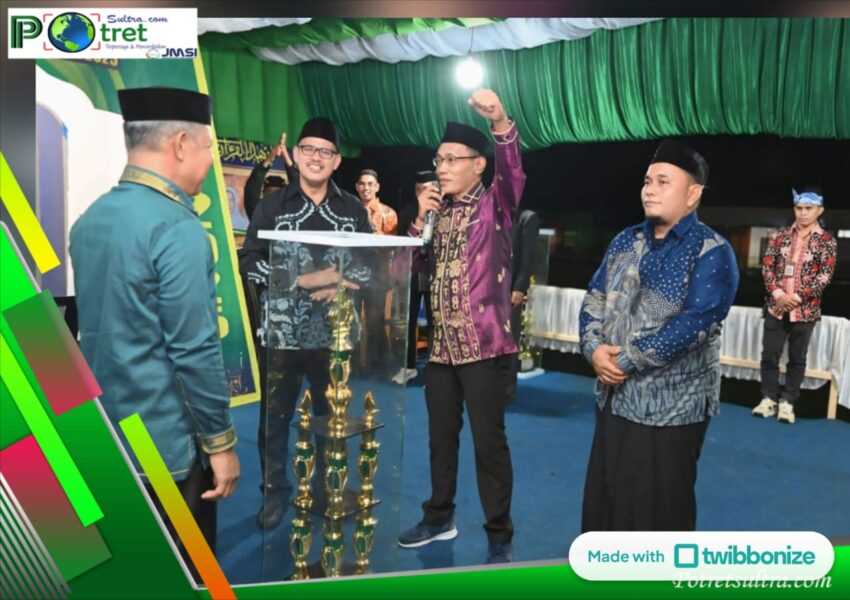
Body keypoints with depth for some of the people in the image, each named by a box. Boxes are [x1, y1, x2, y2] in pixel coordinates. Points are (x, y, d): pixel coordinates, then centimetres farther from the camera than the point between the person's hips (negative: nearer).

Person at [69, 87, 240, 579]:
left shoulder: (89, 219, 5)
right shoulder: (176, 228, -21)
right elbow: (194, 351, -22)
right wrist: (220, 441, -13)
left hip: (103, 437, 8)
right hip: (165, 445, -8)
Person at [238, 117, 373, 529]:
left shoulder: (353, 209, 6)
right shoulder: (272, 206, 1)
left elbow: (370, 263, 7)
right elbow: (249, 263, -6)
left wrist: (340, 284, -13)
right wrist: (303, 279, -16)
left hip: (334, 334, 2)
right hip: (281, 334, -1)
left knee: (333, 416, 15)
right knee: (274, 419, 9)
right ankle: (275, 492, 29)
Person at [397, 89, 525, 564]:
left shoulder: (495, 204, -2)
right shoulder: (438, 211, 14)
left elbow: (513, 170, -23)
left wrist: (501, 120, -39)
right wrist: (421, 219, -4)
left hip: (485, 345, -6)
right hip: (441, 345, 6)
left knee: (489, 442, 2)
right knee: (441, 436, 17)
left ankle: (500, 537, 17)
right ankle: (440, 517, 35)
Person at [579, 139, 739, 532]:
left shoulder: (711, 253, -11)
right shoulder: (625, 241, 9)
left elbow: (693, 325, -21)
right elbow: (594, 299, 8)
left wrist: (626, 360, -18)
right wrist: (594, 349, -10)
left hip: (670, 406, -6)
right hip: (614, 396, 6)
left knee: (658, 508, 8)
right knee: (605, 495, 17)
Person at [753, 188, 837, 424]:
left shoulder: (827, 241, -1)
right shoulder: (780, 235, 6)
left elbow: (825, 276, -6)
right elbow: (767, 266, 2)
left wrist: (797, 297, -15)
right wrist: (777, 294, -12)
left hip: (805, 310, -2)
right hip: (775, 306, 2)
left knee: (797, 358, 7)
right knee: (769, 354, 5)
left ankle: (787, 402, 17)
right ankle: (769, 398, 17)